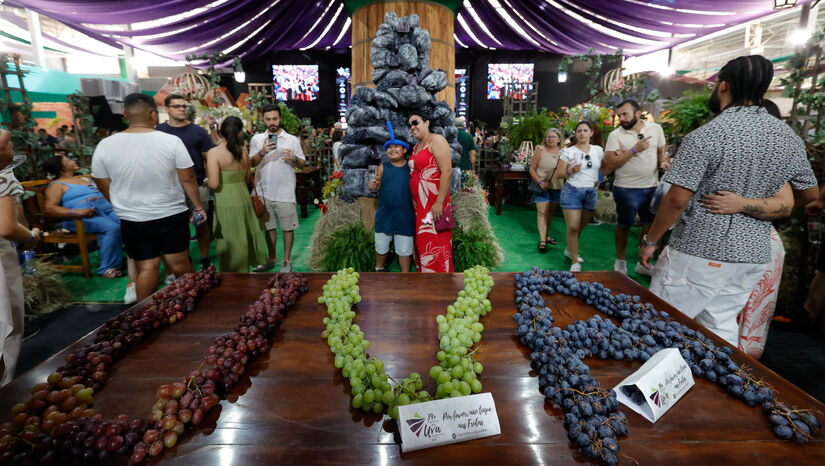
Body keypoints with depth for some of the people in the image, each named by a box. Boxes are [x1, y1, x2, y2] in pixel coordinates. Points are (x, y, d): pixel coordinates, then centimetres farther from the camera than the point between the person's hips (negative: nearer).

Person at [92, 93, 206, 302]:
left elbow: (104, 187, 6)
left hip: (132, 220, 2)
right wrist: (198, 207, 5)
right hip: (172, 215, -1)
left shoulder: (105, 146, -3)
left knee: (146, 268, 11)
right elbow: (188, 179, -7)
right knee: (180, 262, 11)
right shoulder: (171, 141, -11)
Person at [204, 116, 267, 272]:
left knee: (230, 243, 6)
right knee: (244, 236, 18)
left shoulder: (214, 153, -14)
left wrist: (205, 181, 3)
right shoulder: (243, 150, 1)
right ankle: (244, 271, 33)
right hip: (243, 197, 5)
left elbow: (213, 184, -18)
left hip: (226, 202, -5)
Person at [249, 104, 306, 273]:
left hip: (285, 192, -2)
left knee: (288, 227, 3)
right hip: (264, 191, 2)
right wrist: (262, 152, -17)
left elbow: (302, 164, 4)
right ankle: (272, 258, 29)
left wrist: (294, 159, -18)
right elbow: (252, 163, 0)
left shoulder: (292, 140, 3)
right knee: (269, 226, 14)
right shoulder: (257, 139, 7)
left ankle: (287, 260, 17)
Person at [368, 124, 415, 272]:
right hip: (385, 214, 2)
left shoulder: (411, 167, 0)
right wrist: (373, 187, -17)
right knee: (381, 245, 16)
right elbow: (378, 186, 3)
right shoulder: (382, 167, 3)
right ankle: (379, 269, 40)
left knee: (405, 249, 8)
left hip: (405, 216, -2)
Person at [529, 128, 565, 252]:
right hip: (542, 187, -4)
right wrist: (540, 182, -16)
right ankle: (542, 240, -6)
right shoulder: (540, 150, -4)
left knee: (551, 211, 14)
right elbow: (532, 169, -5)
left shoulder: (562, 152, 4)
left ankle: (546, 235, 29)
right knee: (542, 212, -8)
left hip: (557, 187, 4)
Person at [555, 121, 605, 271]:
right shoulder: (568, 151, -3)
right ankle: (575, 262, 1)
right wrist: (571, 170, -20)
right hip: (572, 191, -4)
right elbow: (558, 173, -3)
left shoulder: (598, 150, 9)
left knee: (581, 226, 13)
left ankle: (570, 250, 37)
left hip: (591, 193, 4)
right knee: (573, 227, -8)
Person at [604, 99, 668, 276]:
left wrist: (662, 163, -3)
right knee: (624, 225, 7)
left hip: (652, 187, 4)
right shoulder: (615, 135, -7)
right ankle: (620, 261, 25)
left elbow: (661, 150, 17)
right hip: (627, 188, -4)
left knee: (650, 224, 12)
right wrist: (634, 150, -21)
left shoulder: (656, 128, 4)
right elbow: (610, 163, -15)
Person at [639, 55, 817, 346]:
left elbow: (677, 200, -16)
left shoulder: (705, 137, -15)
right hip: (754, 256, 7)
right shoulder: (790, 138, 6)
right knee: (722, 327, 19)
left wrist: (650, 241, -6)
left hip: (700, 253, -7)